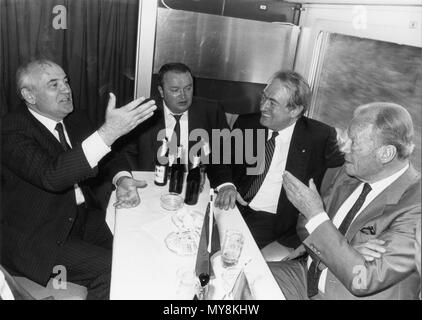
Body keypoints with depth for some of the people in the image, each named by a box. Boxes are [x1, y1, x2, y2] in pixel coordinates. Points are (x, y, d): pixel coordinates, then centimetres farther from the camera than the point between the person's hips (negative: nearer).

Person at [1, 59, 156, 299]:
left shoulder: (75, 121, 5)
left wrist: (123, 180, -14)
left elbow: (109, 156, 11)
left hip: (83, 218, 7)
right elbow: (51, 176, -33)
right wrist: (109, 132, -41)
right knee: (113, 268, -19)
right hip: (37, 238, -6)